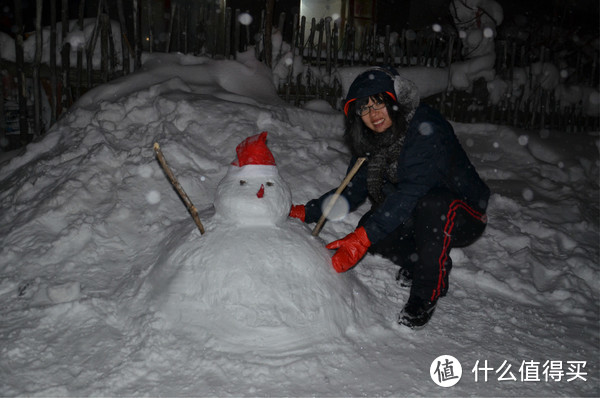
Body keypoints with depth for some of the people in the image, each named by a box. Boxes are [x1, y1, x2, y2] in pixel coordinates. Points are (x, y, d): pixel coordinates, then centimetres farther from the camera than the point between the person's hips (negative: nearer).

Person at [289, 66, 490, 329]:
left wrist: (363, 238, -43)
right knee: (372, 227, -19)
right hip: (415, 218, 6)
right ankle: (418, 262, 9)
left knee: (433, 204, -38)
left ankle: (426, 296, -19)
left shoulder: (426, 129, -26)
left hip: (464, 219, -6)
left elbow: (411, 191, -37)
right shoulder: (371, 140, -2)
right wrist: (307, 212, -10)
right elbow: (352, 191, 4)